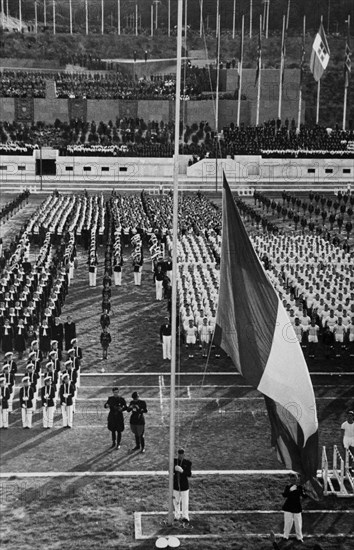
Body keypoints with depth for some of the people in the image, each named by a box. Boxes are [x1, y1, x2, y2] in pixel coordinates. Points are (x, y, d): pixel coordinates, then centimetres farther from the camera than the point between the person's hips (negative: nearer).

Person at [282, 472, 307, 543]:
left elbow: (303, 495, -8)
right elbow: (284, 495, -18)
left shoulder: (300, 487, -3)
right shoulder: (288, 487, -5)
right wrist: (290, 490, -31)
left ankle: (299, 537, 21)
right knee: (288, 522, 4)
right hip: (288, 507, -1)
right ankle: (285, 536, 20)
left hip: (297, 507, 1)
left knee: (298, 523, 5)